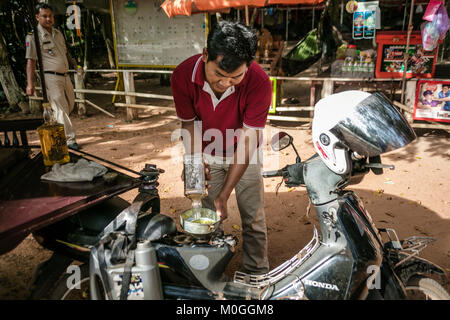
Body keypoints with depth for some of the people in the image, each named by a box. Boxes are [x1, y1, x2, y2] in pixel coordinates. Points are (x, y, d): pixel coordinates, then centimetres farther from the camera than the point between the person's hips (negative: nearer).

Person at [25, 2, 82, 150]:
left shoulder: (58, 33, 15)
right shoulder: (34, 36, -7)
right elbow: (31, 61, -12)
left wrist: (75, 66, 17)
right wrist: (30, 83, -18)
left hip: (65, 76, 8)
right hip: (50, 78, -8)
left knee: (70, 105, 16)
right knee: (61, 109, -9)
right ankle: (70, 140, -5)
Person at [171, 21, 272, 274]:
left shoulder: (259, 82, -31)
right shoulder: (183, 75, -25)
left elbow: (247, 141, -27)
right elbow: (190, 126, -12)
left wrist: (224, 195, -30)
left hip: (243, 153, -1)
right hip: (207, 153, 1)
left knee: (254, 218, 3)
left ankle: (258, 275, 24)